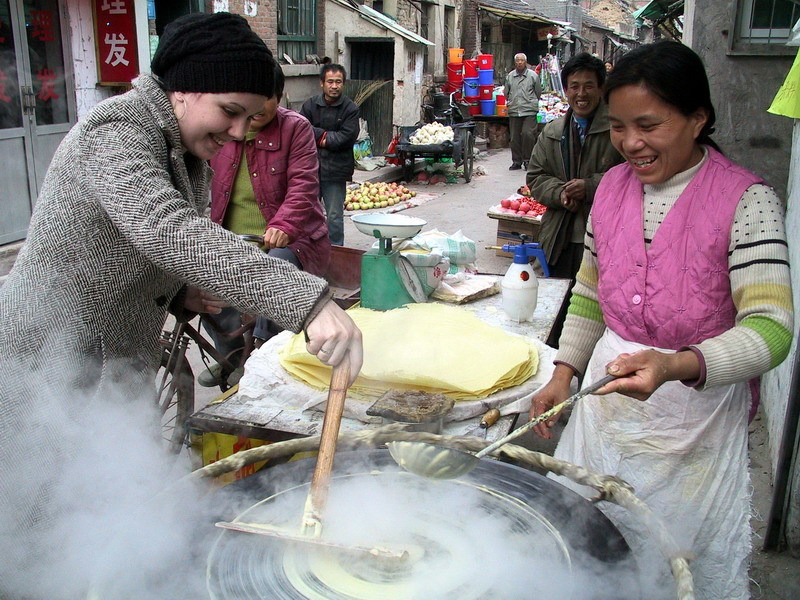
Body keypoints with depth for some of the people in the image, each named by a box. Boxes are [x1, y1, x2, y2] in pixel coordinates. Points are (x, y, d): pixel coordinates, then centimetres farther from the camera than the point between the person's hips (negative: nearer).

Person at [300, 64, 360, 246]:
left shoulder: (350, 108, -3)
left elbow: (347, 137, -12)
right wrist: (326, 135, -13)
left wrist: (319, 138, -8)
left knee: (334, 216, 4)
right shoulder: (311, 104, 5)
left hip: (336, 169, -3)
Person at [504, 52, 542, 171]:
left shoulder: (533, 76, 3)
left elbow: (538, 92, 11)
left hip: (529, 111, -3)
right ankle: (516, 162, 15)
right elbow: (506, 93, 21)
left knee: (528, 134, -16)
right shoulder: (509, 76, 10)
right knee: (514, 138, 4)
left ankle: (527, 160, -2)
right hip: (514, 111, 3)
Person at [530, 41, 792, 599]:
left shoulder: (746, 200, -14)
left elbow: (770, 328, -23)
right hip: (606, 394, 5)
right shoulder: (613, 186, 3)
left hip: (697, 411, -4)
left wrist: (675, 366, -39)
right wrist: (563, 373, 7)